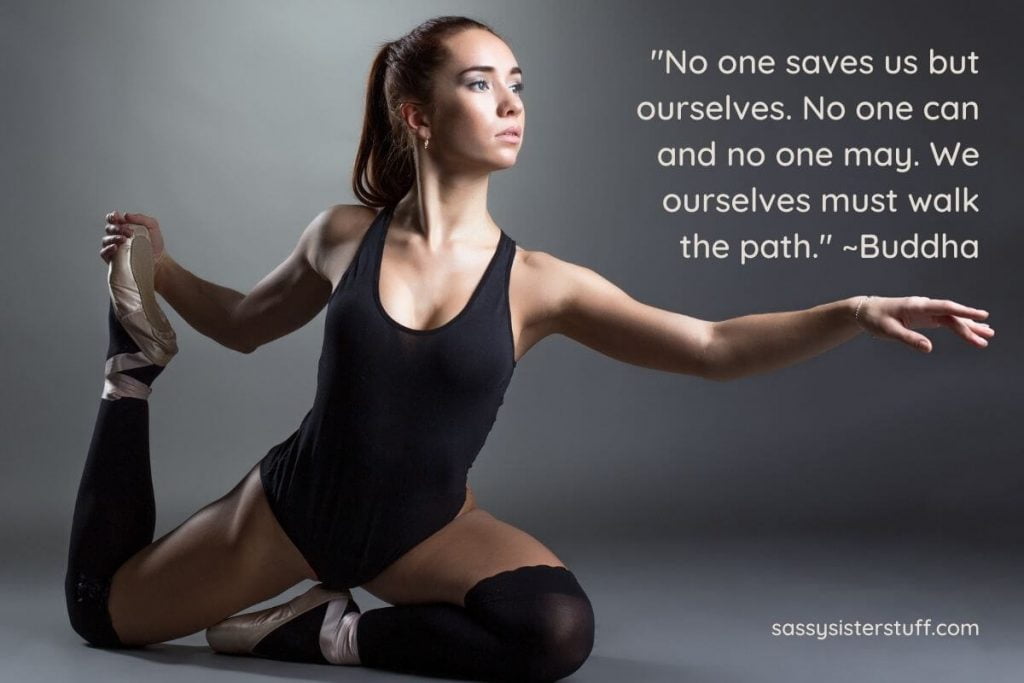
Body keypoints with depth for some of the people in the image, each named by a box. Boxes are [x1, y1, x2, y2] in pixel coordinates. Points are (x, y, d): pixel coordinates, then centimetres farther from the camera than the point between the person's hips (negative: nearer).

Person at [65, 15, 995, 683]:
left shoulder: (536, 284, -13)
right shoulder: (344, 238, -10)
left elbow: (712, 347, -20)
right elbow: (244, 323, 10)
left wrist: (855, 311, -32)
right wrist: (156, 268, -2)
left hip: (422, 527, 0)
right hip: (288, 504, 0)